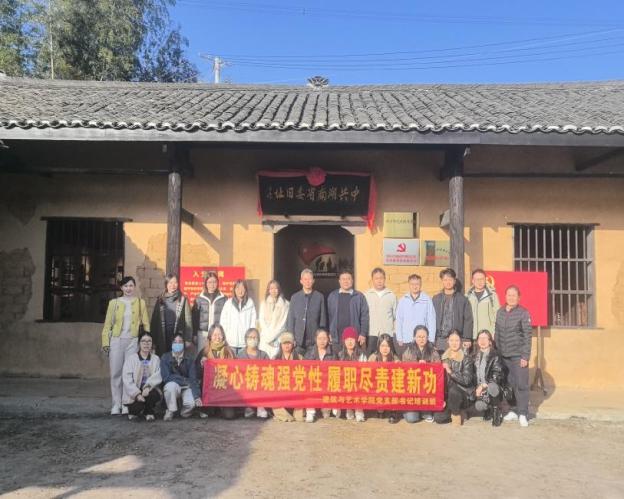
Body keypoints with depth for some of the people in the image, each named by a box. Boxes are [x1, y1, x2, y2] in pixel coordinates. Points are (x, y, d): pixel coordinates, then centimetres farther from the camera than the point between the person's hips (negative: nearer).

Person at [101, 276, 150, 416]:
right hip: (116, 341, 1)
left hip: (132, 341, -1)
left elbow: (146, 324, 6)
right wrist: (105, 342, -1)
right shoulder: (114, 302, 8)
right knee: (116, 373, 2)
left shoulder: (140, 303, 7)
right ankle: (116, 405, 10)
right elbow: (107, 324, 7)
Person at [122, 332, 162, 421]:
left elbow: (157, 377, -8)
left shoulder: (156, 359, 7)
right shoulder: (131, 359, 2)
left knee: (153, 394, -32)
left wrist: (148, 387, -27)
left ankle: (149, 412, 0)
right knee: (138, 406, -28)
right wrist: (137, 394, -21)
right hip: (133, 395, -1)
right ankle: (133, 410, 12)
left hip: (149, 391, 1)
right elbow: (127, 380, -9)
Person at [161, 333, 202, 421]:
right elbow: (166, 377, -16)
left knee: (191, 403, -29)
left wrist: (197, 396, -24)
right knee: (172, 385, -35)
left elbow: (193, 378, -13)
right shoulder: (165, 358, -8)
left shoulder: (189, 358, -6)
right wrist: (184, 380, -18)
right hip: (171, 387, 0)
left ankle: (184, 412, 10)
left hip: (186, 388, 0)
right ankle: (171, 410, -9)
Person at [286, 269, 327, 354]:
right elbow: (290, 319, 8)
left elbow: (323, 319, 5)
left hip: (315, 340, -1)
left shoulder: (320, 297, 3)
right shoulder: (294, 297, 7)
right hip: (298, 340, 1)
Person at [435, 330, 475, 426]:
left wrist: (451, 372, -28)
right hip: (447, 394, 4)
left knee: (453, 390, -37)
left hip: (463, 393, -4)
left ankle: (456, 414, -8)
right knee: (438, 418, -15)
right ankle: (459, 411, 14)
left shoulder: (466, 359, -8)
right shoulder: (444, 358, 4)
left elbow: (466, 380, -18)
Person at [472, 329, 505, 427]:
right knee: (479, 407, -24)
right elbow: (473, 374, 12)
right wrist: (478, 388, -4)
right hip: (479, 387, 3)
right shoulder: (475, 356, 10)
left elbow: (497, 375, -15)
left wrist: (483, 386, -21)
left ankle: (496, 412, -11)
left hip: (492, 386, -3)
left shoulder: (495, 356, -6)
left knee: (492, 387, -38)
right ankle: (488, 409, 16)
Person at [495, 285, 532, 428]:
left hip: (518, 355, -4)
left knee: (521, 384, -2)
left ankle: (523, 413, 6)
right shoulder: (500, 312, 8)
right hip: (503, 355, 4)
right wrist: (495, 352, 10)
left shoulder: (523, 313, -6)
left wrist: (525, 356, -12)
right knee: (509, 384, 8)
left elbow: (527, 336, -8)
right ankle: (513, 411, 19)